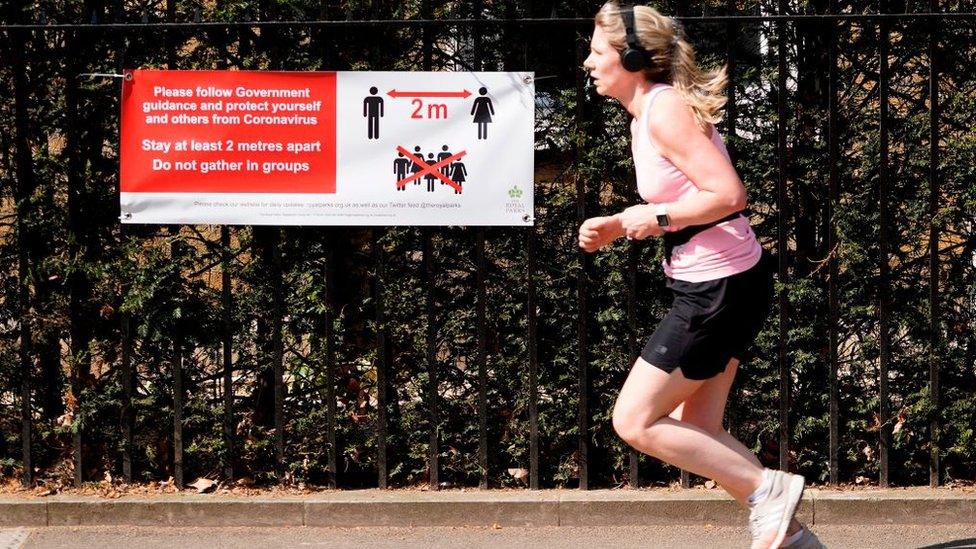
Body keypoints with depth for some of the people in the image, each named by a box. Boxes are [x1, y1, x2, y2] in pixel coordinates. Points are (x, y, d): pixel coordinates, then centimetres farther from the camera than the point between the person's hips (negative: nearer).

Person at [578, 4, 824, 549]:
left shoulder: (666, 110, -18)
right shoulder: (648, 111, 12)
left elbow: (728, 195, -25)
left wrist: (657, 216, -15)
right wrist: (614, 227, 9)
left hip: (720, 289, -10)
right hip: (715, 284, 10)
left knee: (635, 421, -4)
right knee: (696, 431, 14)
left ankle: (769, 488, 0)